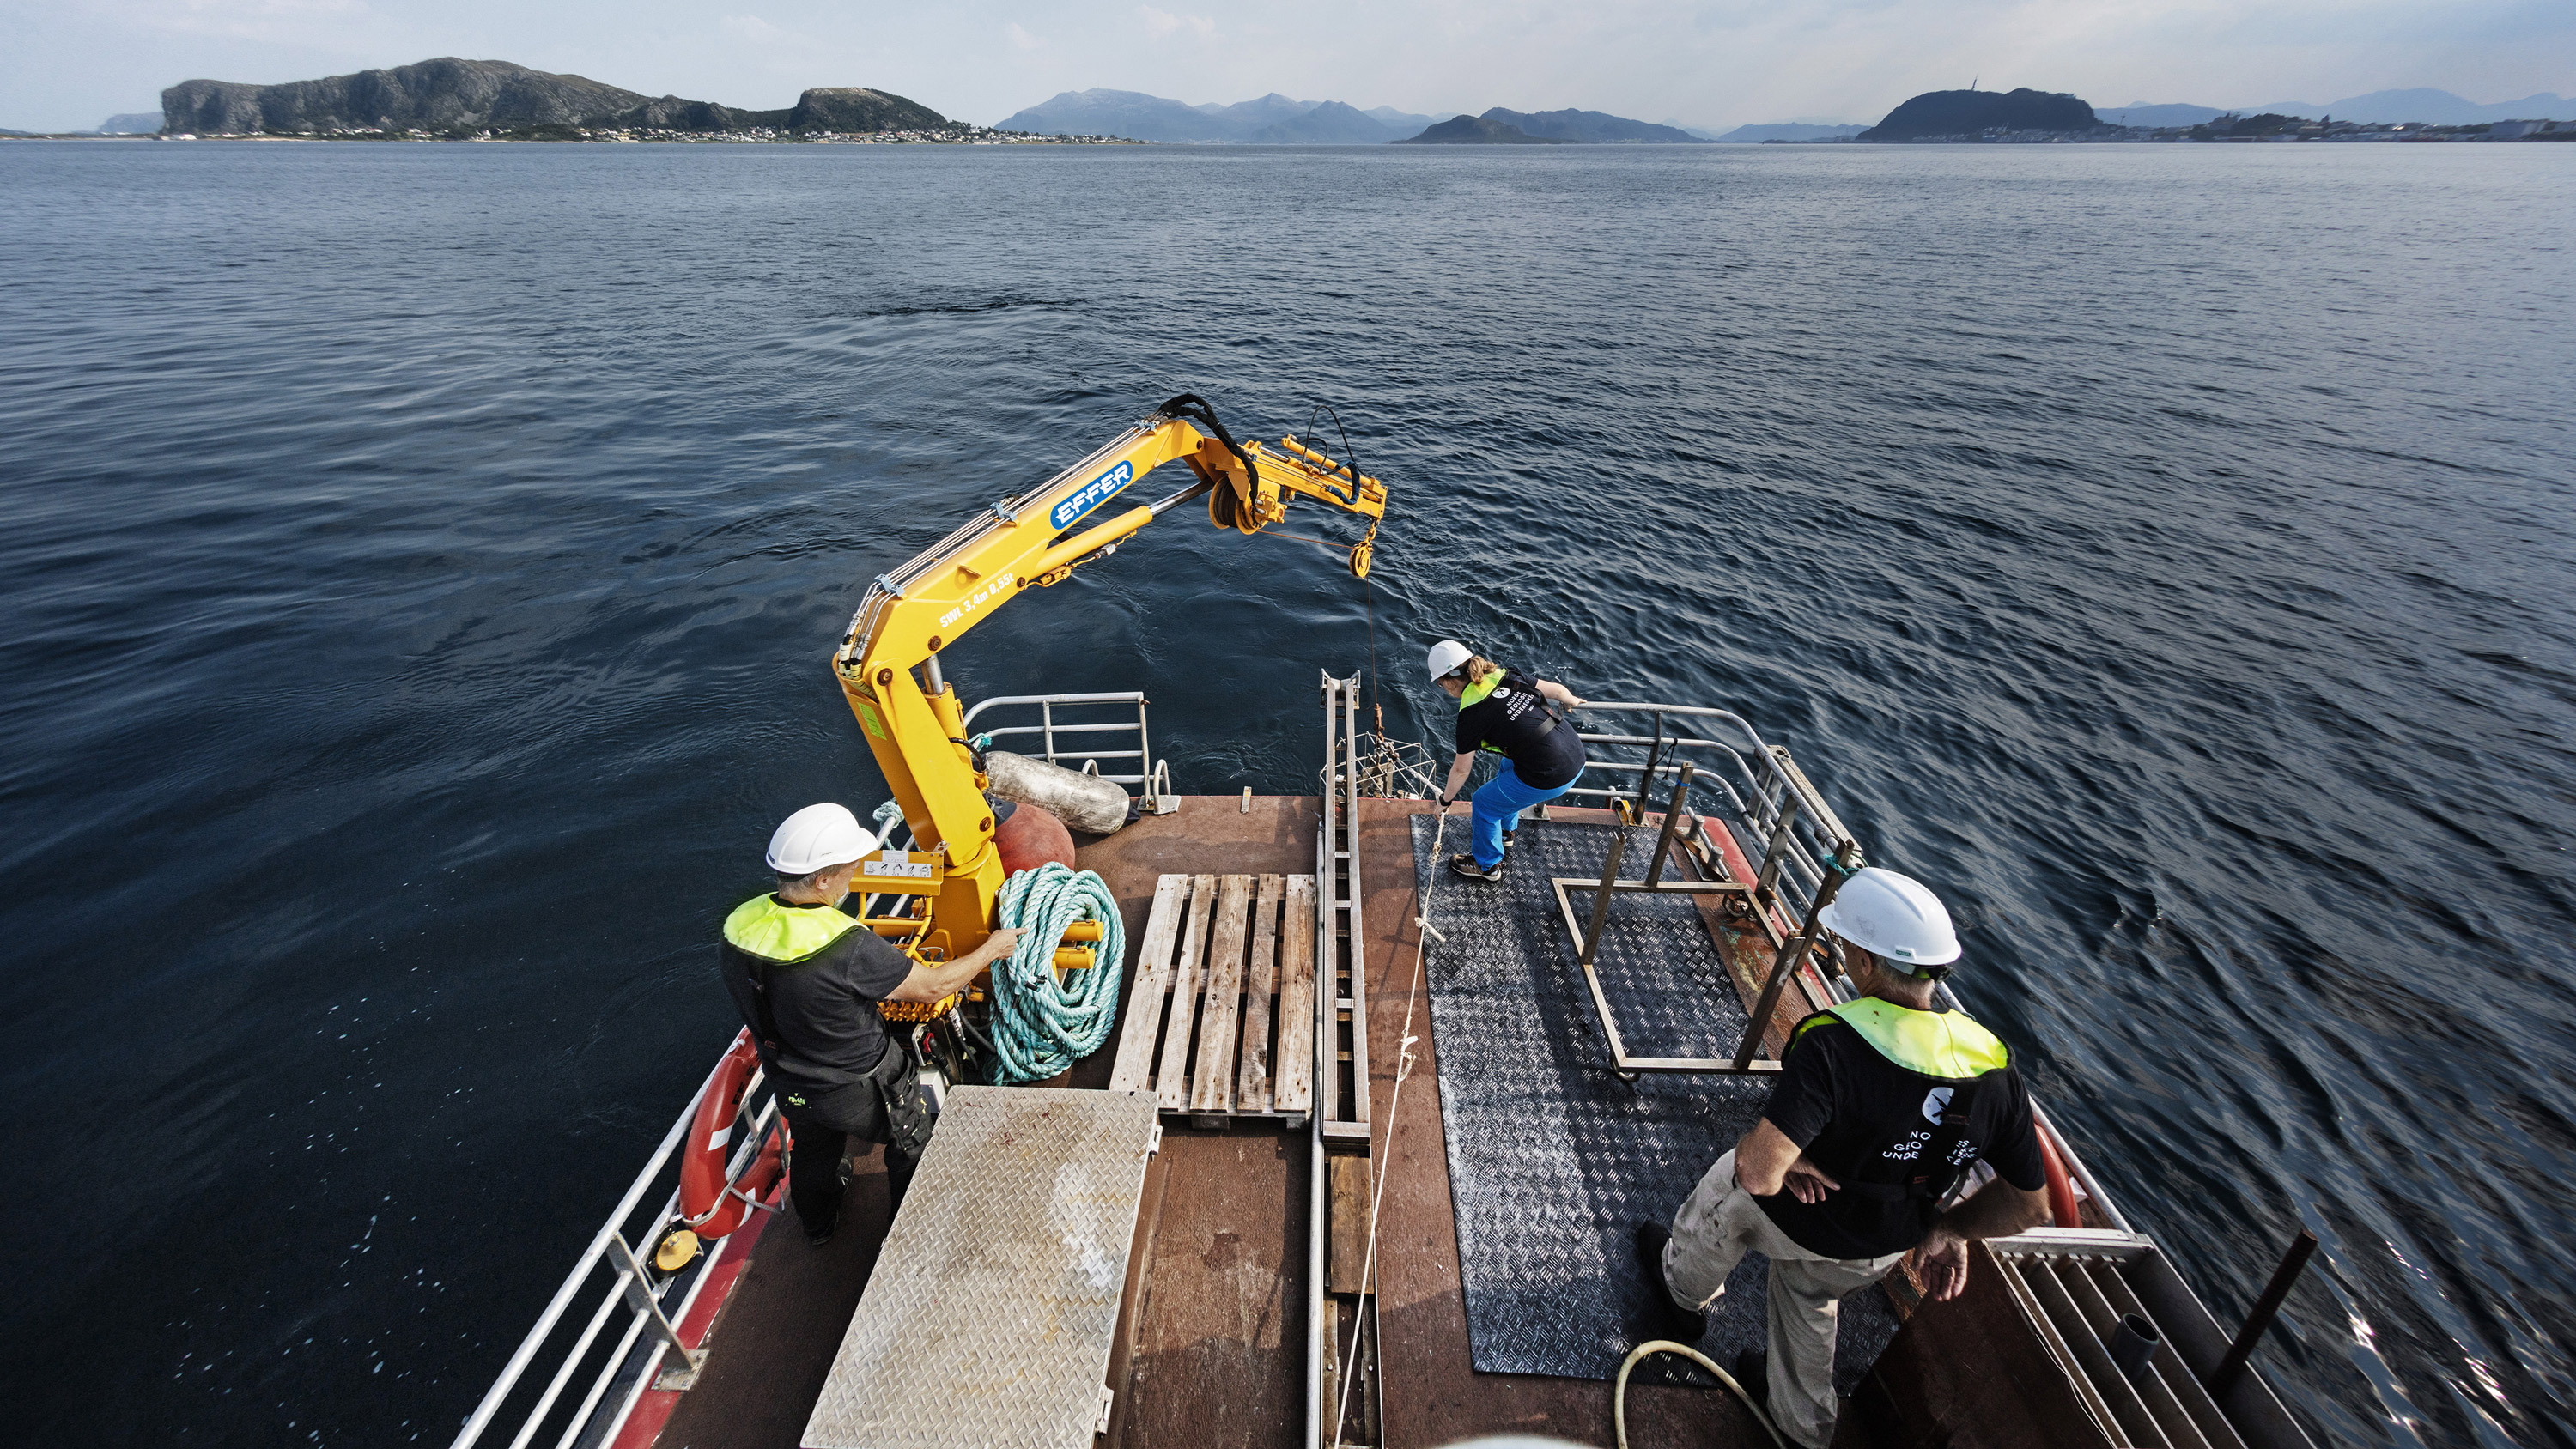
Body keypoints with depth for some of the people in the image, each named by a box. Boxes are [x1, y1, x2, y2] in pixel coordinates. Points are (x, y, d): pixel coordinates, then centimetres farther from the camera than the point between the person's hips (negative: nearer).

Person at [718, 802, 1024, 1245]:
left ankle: (817, 1225, 63)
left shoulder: (738, 927, -18)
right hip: (863, 1092, -6)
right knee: (911, 1146, 26)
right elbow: (933, 986, -26)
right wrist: (992, 950, -10)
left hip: (792, 1089, 6)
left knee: (813, 1154, 36)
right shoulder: (848, 948, -39)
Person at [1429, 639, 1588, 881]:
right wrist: (1572, 701, 37)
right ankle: (1505, 831, 56)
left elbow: (1461, 770, -3)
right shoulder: (1506, 676, 4)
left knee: (1485, 803, 15)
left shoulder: (1471, 714, -13)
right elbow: (1556, 690, 13)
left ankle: (1487, 866, 36)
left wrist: (1445, 799, 16)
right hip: (1576, 756, 8)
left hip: (1549, 778, -8)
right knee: (1509, 765, 35)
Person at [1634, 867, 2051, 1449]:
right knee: (1811, 1302, 35)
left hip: (1793, 1214, -5)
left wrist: (1791, 1161, -24)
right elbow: (2028, 1203, -10)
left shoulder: (1833, 1044, -40)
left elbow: (1758, 1171, -46)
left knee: (1725, 1186, 30)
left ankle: (1686, 1293, 57)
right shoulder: (1994, 1064, -22)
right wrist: (1950, 1229, 4)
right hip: (1880, 1252, 5)